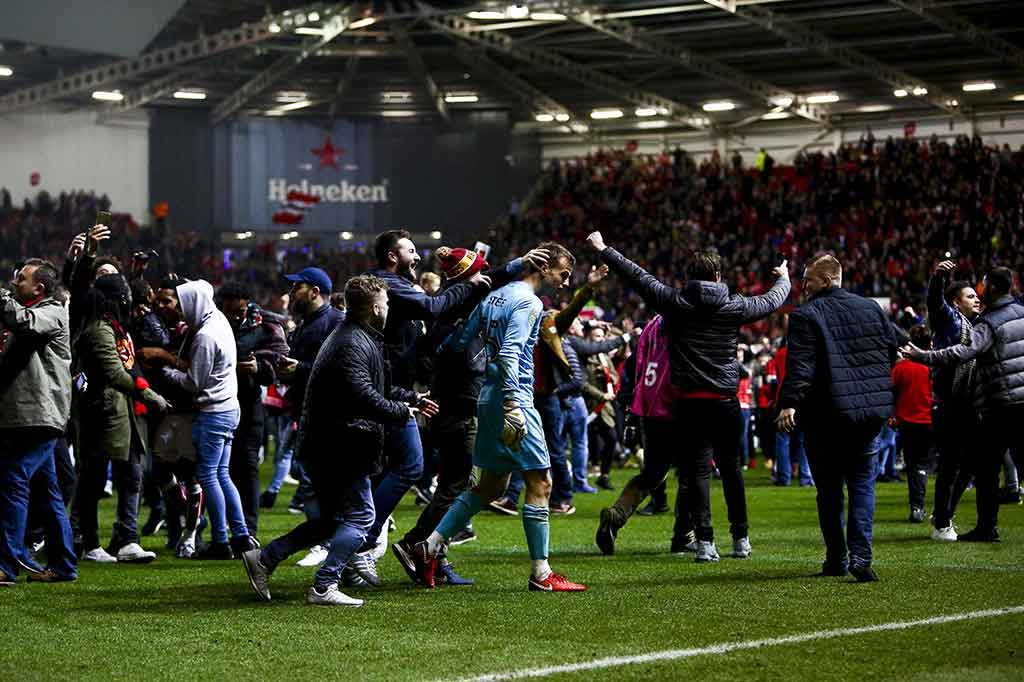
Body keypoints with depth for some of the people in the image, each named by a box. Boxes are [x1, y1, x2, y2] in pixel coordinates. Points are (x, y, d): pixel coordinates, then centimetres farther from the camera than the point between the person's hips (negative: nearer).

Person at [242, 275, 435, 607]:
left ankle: (263, 558, 14)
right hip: (340, 448, -11)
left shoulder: (355, 338, 19)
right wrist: (401, 412, -16)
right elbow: (364, 396, -28)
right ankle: (324, 587, -7)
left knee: (332, 521, 16)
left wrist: (412, 399, 25)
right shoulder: (353, 345, -17)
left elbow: (382, 387, 31)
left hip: (323, 448, 11)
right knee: (360, 517, -5)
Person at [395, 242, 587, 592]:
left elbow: (459, 341, 16)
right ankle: (541, 574, -2)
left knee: (490, 485, 15)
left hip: (488, 400, 9)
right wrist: (511, 406, -27)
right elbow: (509, 353, -22)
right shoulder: (528, 301, -11)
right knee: (540, 483, -3)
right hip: (514, 399, -9)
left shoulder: (494, 296, 16)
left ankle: (427, 549, 11)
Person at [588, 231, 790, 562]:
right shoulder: (734, 307, -1)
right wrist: (784, 278, 38)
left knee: (697, 470, 0)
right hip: (725, 401, 1)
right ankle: (741, 539, 19)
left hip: (689, 402, -1)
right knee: (731, 468, 13)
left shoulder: (674, 302, -4)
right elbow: (773, 300, 16)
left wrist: (603, 250, 15)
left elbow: (637, 275, 4)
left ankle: (705, 542, -8)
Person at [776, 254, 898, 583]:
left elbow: (800, 365, -20)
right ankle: (860, 555, -9)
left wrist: (789, 403, -25)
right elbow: (892, 349, 17)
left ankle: (837, 559, 14)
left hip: (826, 416, -4)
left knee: (829, 488, 8)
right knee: (861, 482, 7)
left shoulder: (805, 316, -9)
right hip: (872, 411, 4)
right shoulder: (871, 308, 9)